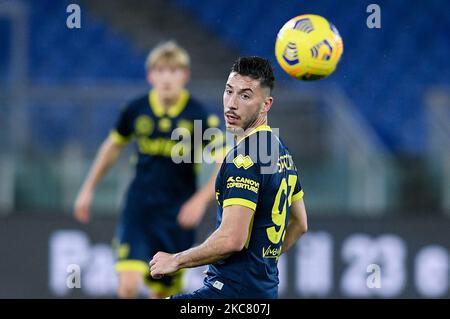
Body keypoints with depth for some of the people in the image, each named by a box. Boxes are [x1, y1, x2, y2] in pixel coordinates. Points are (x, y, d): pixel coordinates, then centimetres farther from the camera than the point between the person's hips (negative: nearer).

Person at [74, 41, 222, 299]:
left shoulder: (199, 116, -10)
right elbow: (113, 146, 16)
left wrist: (200, 200, -20)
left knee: (164, 292, 8)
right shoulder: (136, 110, -3)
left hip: (178, 216, -1)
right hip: (139, 207, 1)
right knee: (128, 287, -18)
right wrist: (88, 189, 20)